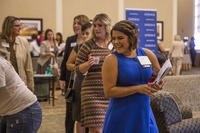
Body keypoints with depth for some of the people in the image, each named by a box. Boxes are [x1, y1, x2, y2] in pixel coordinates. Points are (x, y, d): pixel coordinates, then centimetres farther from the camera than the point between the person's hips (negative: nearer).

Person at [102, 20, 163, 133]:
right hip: (121, 117, -4)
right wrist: (138, 88, -18)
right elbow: (109, 92, -16)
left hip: (145, 114, 4)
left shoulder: (147, 54, 2)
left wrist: (158, 85, -4)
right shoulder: (112, 60, -9)